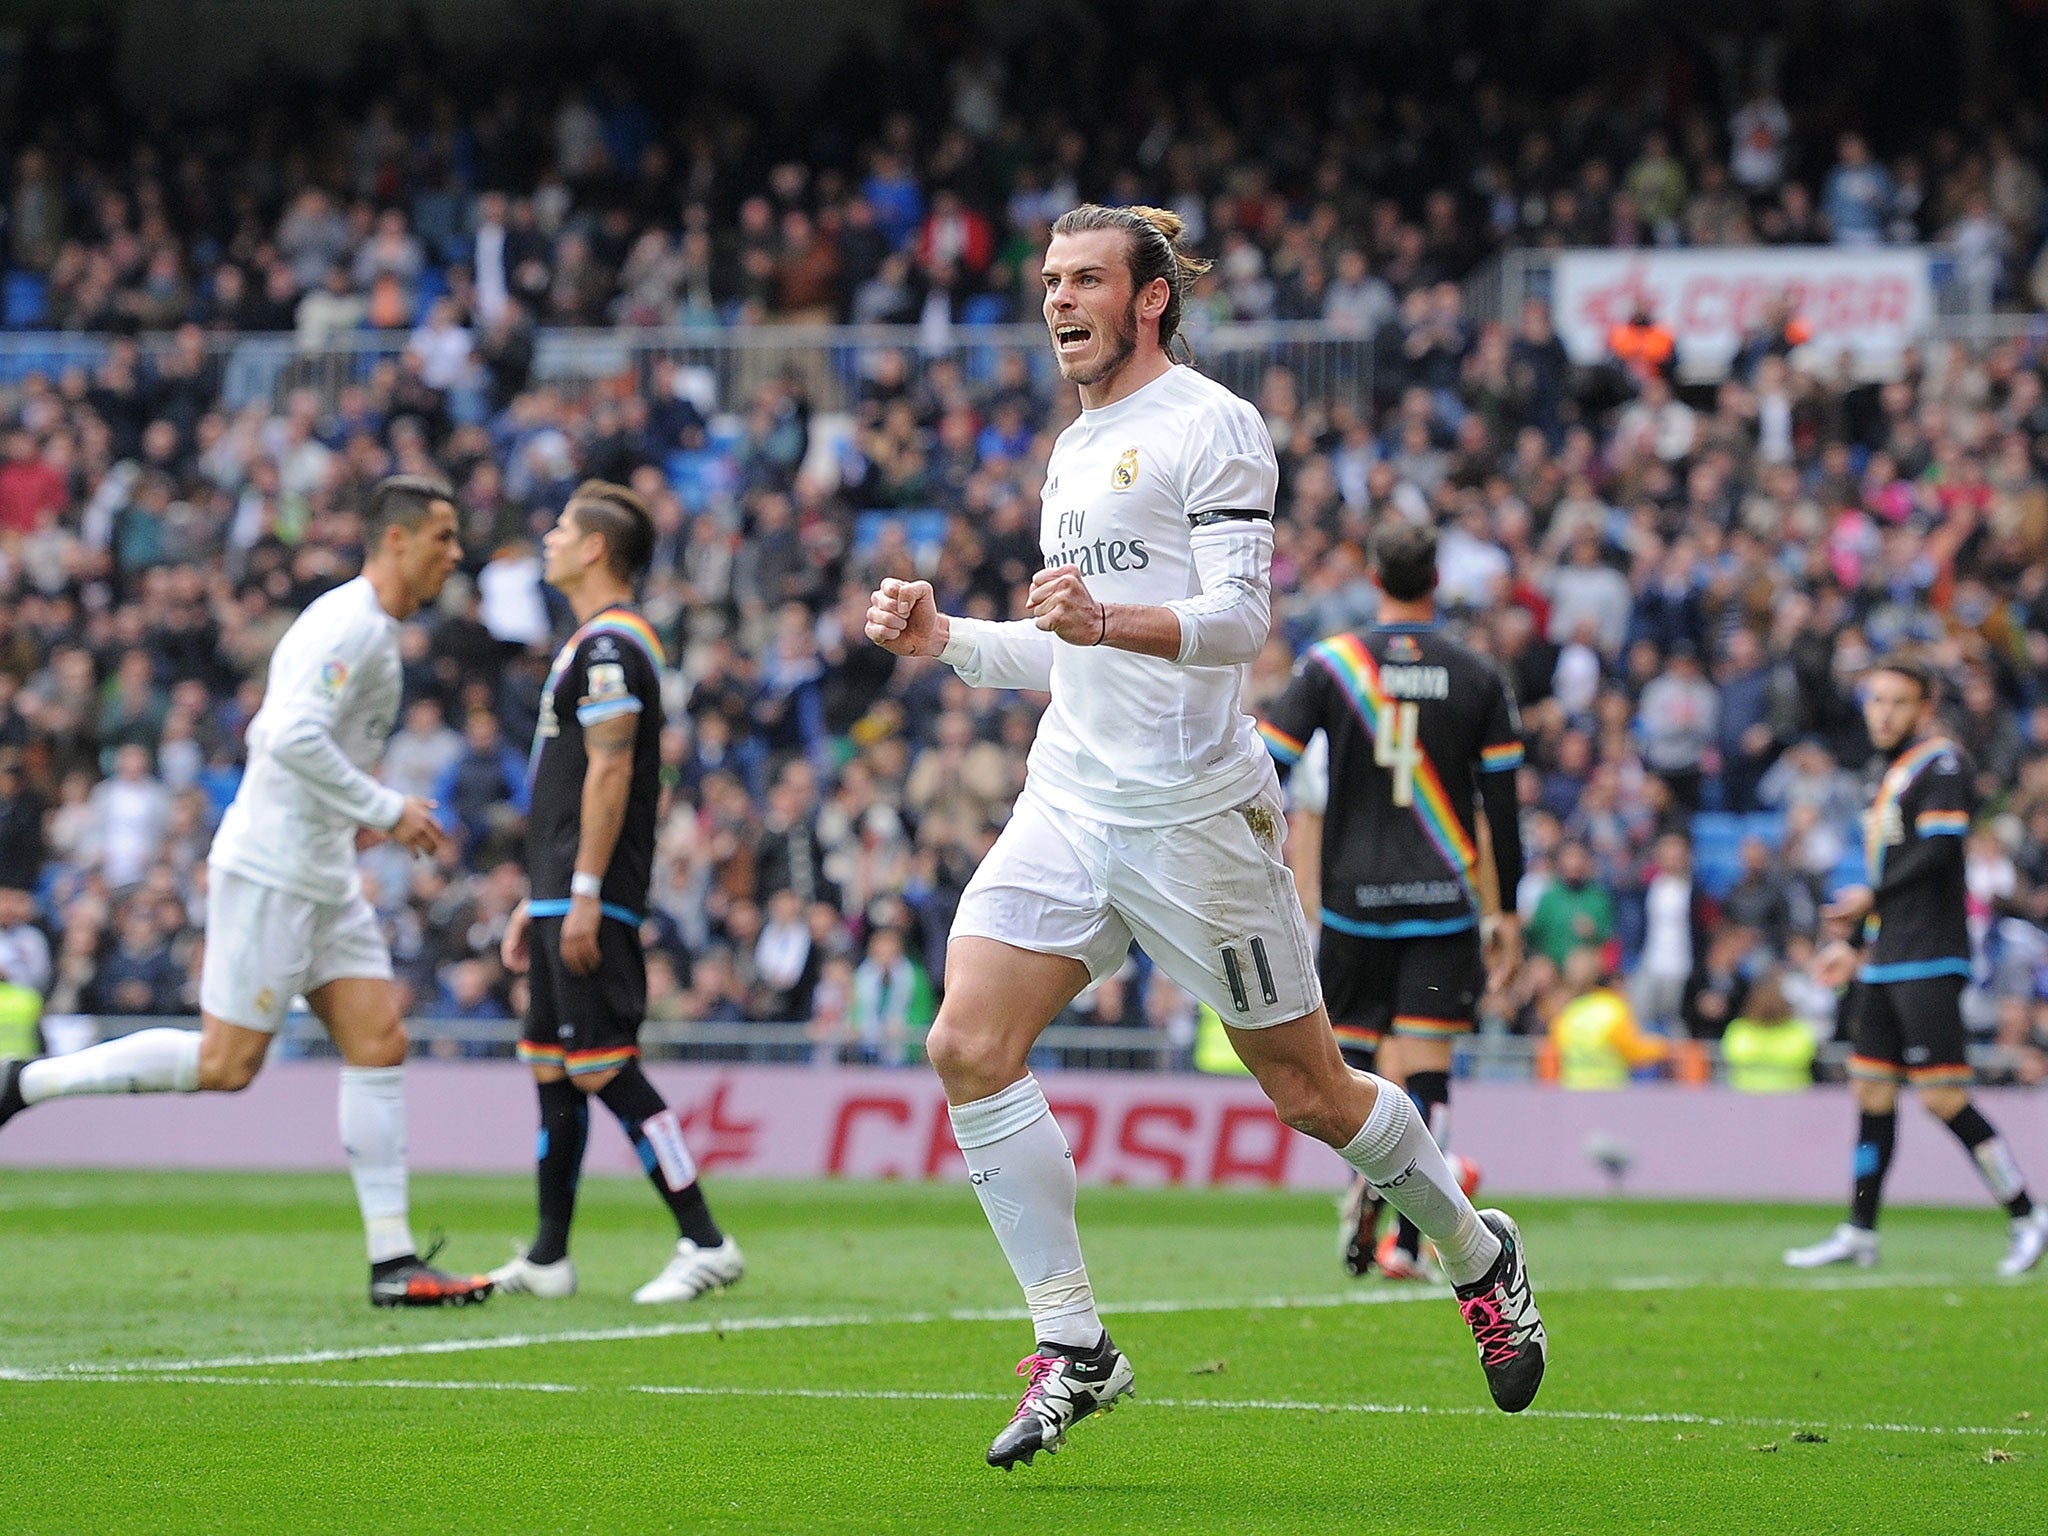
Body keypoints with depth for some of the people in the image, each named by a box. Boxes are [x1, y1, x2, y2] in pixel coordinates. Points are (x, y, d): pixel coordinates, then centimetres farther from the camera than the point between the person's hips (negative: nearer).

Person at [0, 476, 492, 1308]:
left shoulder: (371, 630, 17)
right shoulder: (349, 624, -15)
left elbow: (267, 734, 23)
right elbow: (293, 736, -27)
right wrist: (385, 809, -20)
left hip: (322, 878, 10)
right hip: (270, 872, -10)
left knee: (379, 1044, 1)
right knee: (225, 1065, -7)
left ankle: (392, 1261, -1)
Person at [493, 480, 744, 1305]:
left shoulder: (609, 644, -13)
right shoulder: (594, 642, 19)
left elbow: (610, 773, -20)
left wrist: (584, 895, -23)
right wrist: (537, 902, 25)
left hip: (590, 899, -11)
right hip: (563, 897, 11)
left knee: (605, 1067, -13)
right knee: (551, 1066, 11)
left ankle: (704, 1242, -13)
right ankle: (547, 1259, 16)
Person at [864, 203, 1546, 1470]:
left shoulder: (1211, 427, -7)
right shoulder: (1075, 448, 19)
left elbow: (1239, 617, -18)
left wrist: (1112, 619, -36)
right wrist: (942, 638, 13)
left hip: (1193, 812, -7)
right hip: (1069, 804, 7)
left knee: (1308, 1091, 1)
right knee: (969, 1048, -12)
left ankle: (1479, 1255, 28)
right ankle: (1073, 1348, -4)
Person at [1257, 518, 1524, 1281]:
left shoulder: (1330, 664, 0)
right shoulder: (1478, 678, 2)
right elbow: (1503, 805, 3)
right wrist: (1506, 911, 12)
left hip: (1353, 895, 0)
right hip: (1443, 901, 0)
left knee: (1353, 1047, 15)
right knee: (1426, 1067, 0)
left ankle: (1364, 1170, -12)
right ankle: (1406, 1240, -10)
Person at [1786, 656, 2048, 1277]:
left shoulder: (1942, 763, -8)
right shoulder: (1880, 771, 19)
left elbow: (1938, 851, -18)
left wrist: (1871, 898, -10)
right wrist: (1855, 942, 24)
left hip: (1929, 958, -9)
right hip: (1884, 961, 9)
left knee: (1943, 1097, -12)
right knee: (1872, 1090, 8)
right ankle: (1859, 1234, 13)